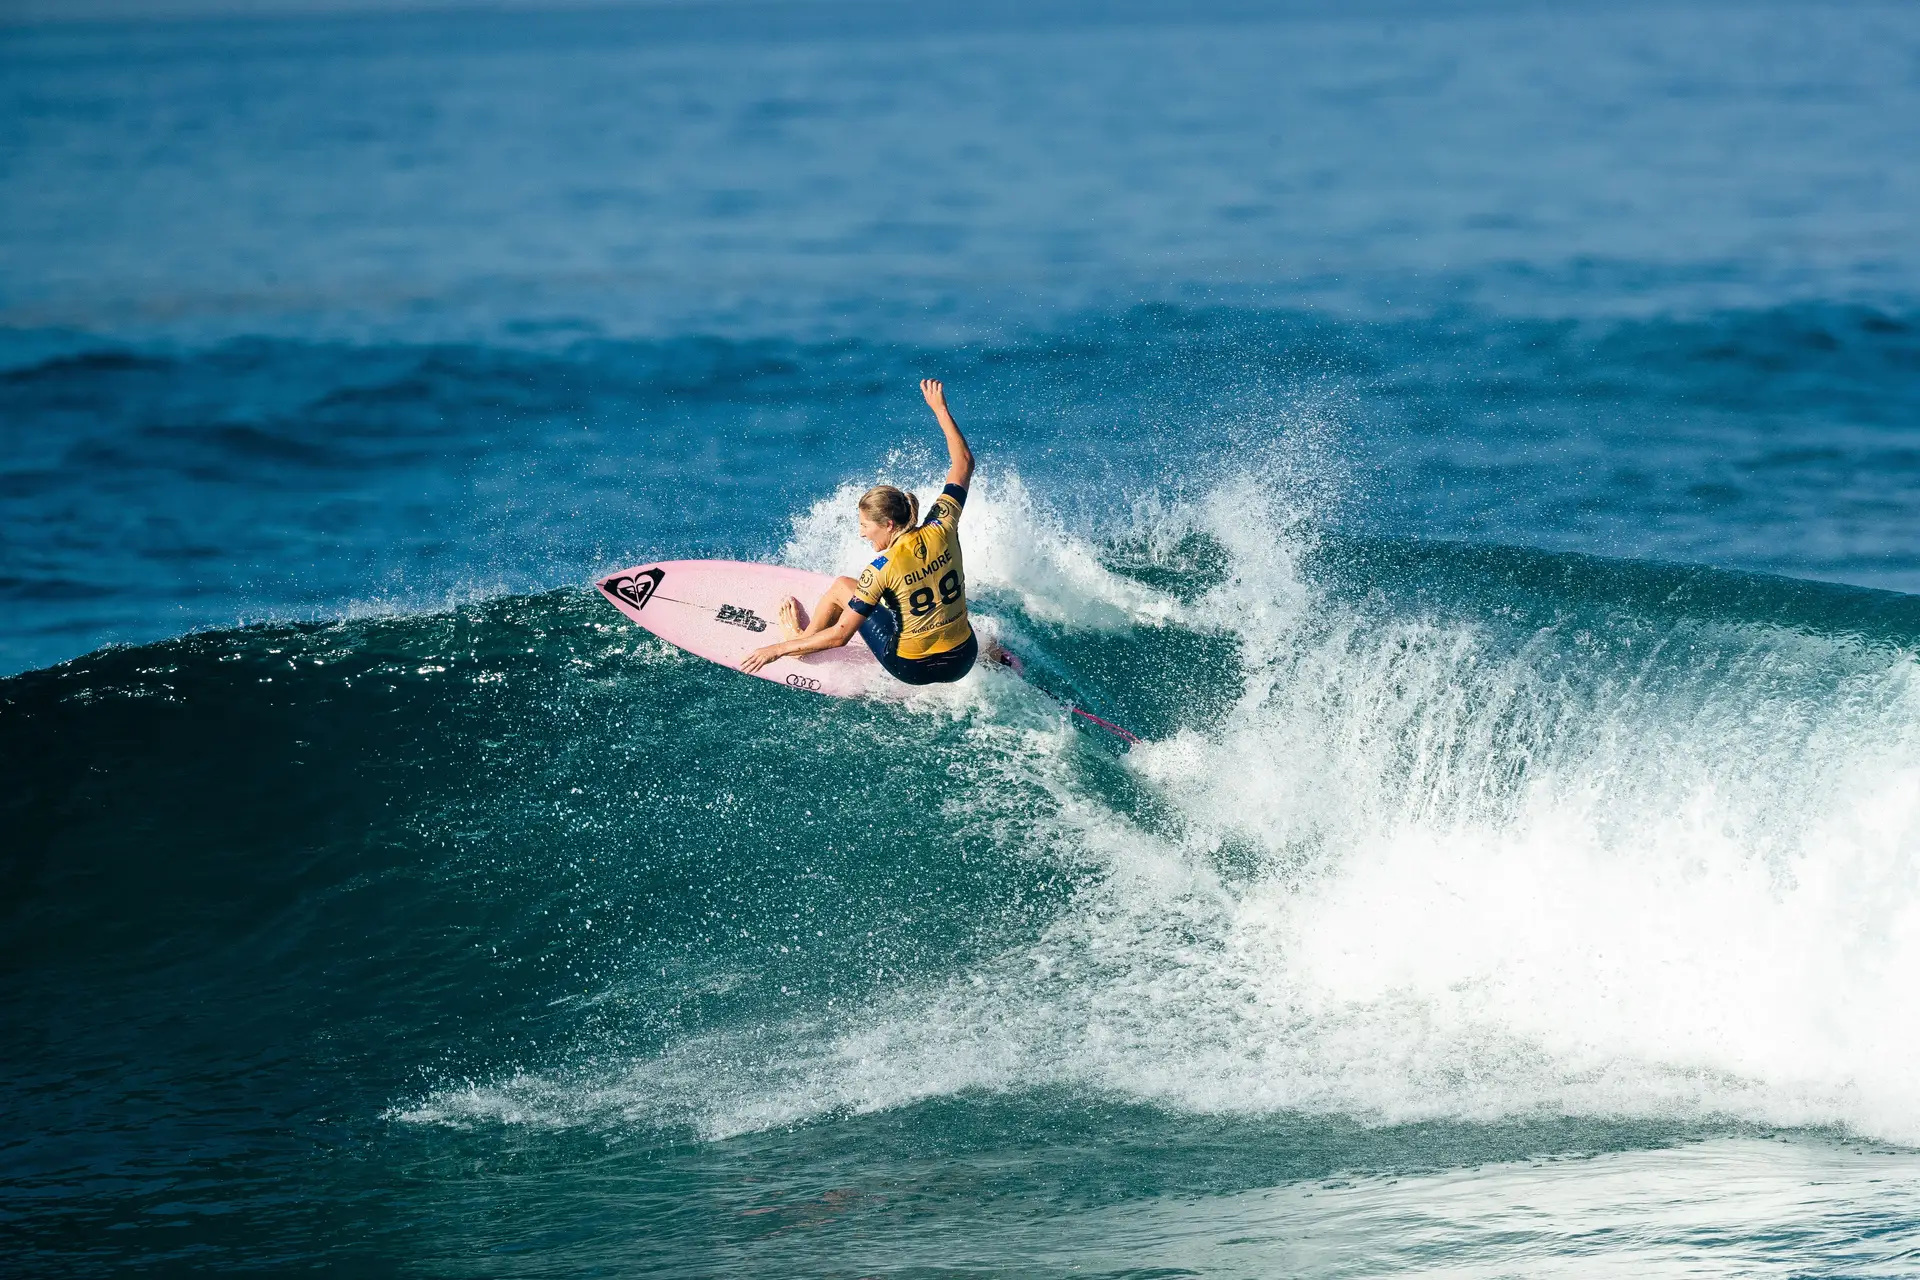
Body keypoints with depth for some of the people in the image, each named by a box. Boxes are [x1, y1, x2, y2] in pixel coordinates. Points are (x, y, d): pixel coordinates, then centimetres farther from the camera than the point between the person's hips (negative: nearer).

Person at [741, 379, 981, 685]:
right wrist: (940, 409, 15)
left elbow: (840, 635, -19)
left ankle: (801, 637, 38)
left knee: (841, 586, 15)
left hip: (913, 668, -4)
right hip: (963, 662, 4)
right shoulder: (943, 530, -10)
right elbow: (964, 463, 6)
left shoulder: (882, 569, -22)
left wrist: (778, 649, -10)